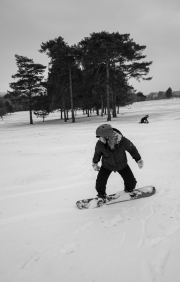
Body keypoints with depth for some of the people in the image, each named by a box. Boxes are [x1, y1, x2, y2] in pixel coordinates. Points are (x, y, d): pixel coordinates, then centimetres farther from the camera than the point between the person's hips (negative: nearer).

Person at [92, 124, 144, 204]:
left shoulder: (123, 141, -35)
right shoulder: (100, 144, -32)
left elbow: (132, 149, -13)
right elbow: (97, 153, -7)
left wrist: (138, 159, 0)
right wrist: (95, 163, 10)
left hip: (122, 165, 0)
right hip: (107, 166, 0)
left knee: (131, 182, 2)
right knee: (100, 183, -10)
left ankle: (129, 190, 40)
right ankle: (101, 195, 24)